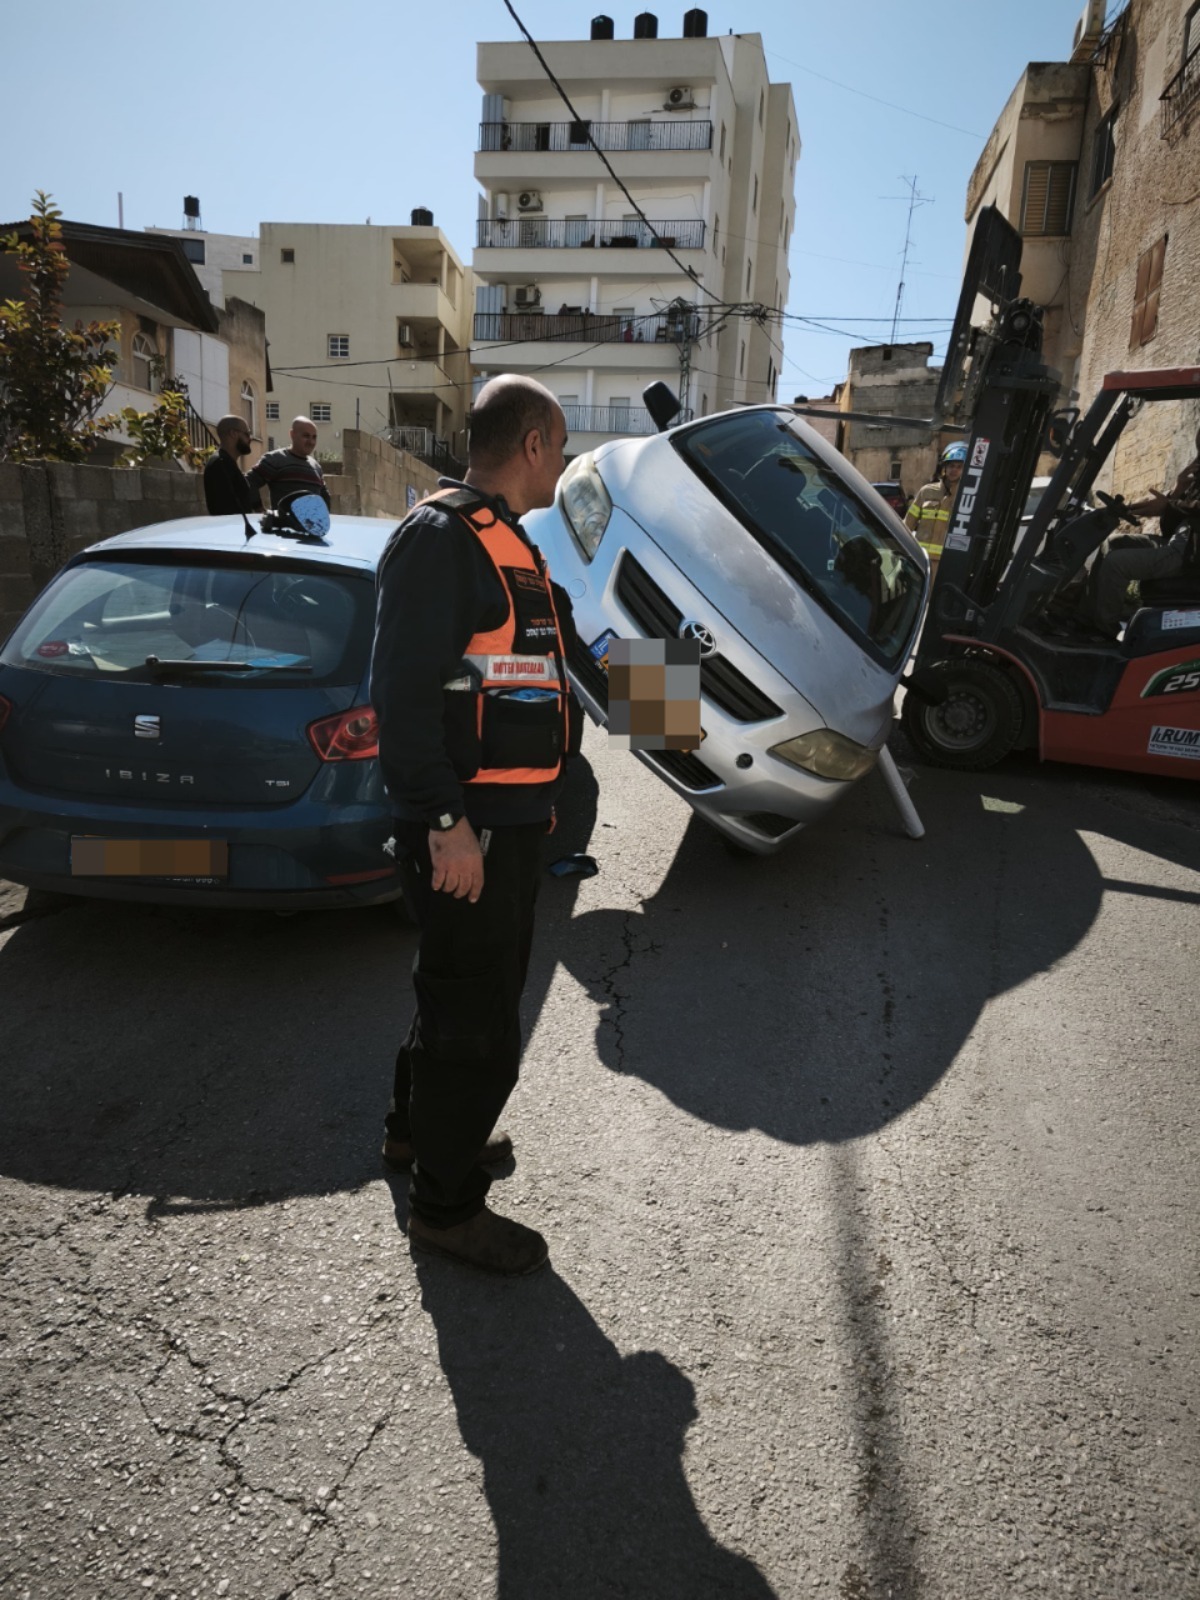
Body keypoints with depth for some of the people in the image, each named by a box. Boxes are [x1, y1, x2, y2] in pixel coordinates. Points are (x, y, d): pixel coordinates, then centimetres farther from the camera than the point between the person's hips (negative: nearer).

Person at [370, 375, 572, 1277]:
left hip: (512, 820, 10)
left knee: (469, 991, 23)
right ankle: (445, 1204, 19)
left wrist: (540, 797, 23)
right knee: (478, 1023, 0)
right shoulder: (440, 536, -14)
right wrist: (445, 823, -25)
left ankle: (418, 1131, 43)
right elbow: (404, 689, -22)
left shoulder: (510, 543, 17)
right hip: (465, 829, -10)